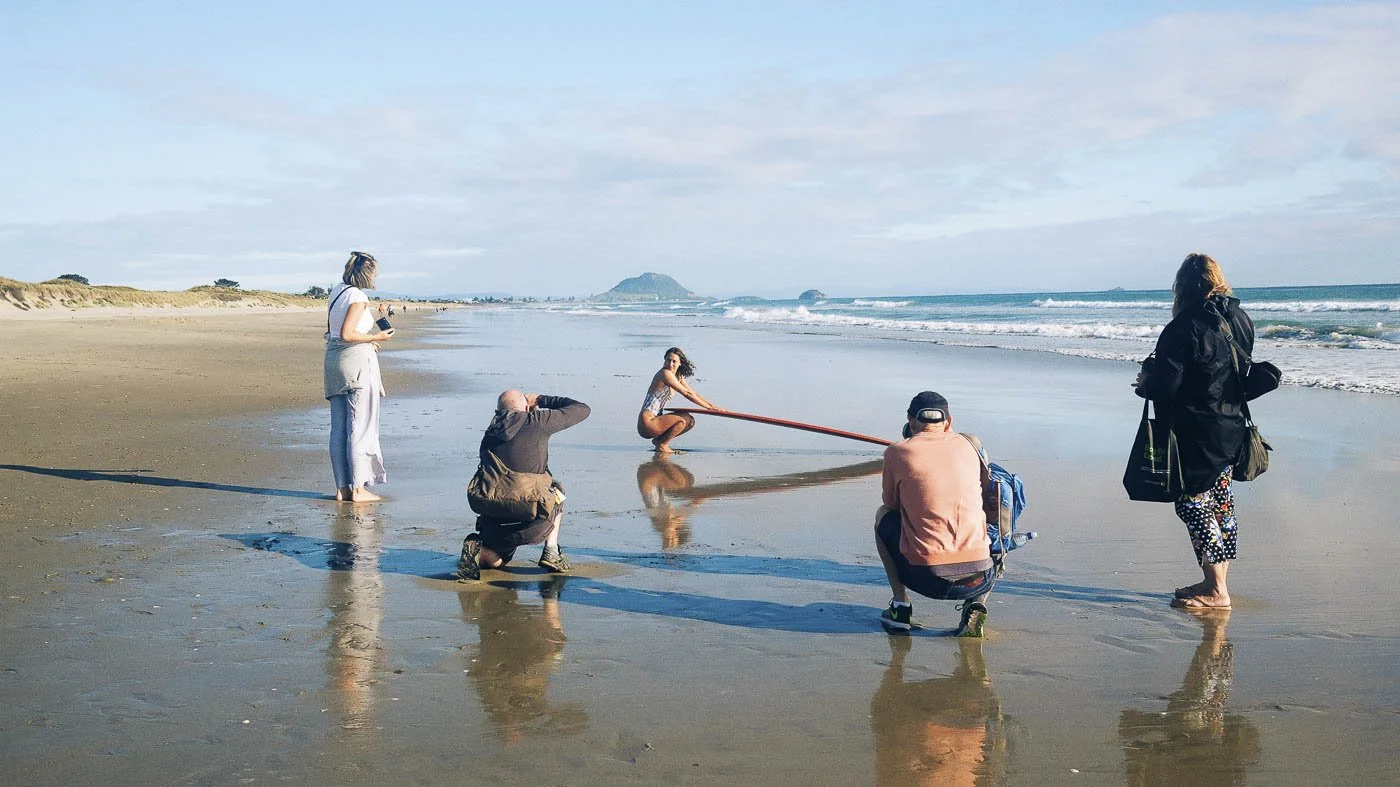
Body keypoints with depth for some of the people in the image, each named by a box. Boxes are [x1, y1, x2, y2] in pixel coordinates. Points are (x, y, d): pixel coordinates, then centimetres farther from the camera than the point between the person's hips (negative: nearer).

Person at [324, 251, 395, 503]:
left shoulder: (337, 292, 13)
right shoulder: (358, 297, -13)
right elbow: (346, 334, -20)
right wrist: (376, 337, -9)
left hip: (334, 360, 9)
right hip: (356, 360, -9)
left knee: (339, 428, 9)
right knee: (360, 426, -3)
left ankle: (342, 487, 12)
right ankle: (358, 488, -2)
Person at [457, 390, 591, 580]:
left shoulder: (488, 436, 13)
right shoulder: (536, 422, -2)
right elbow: (582, 409, 9)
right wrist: (540, 400, 19)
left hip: (495, 525, 4)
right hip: (532, 525, -4)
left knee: (497, 561, 35)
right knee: (557, 489, 29)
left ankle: (477, 551, 0)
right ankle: (551, 553, 18)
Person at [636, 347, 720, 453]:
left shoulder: (678, 377, 13)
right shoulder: (665, 373, -15)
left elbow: (694, 394, 19)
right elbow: (687, 393, -14)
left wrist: (713, 407, 11)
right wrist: (709, 407, -10)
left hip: (655, 419, 9)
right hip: (647, 422, -9)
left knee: (690, 421, 10)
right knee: (681, 421, -24)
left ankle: (659, 440, 10)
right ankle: (662, 445, -5)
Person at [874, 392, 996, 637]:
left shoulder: (898, 452, 3)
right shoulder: (967, 444, 12)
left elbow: (891, 503, 17)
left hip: (925, 578, -2)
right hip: (978, 578, 2)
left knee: (882, 515, 25)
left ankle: (900, 605, 17)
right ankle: (976, 606, 7)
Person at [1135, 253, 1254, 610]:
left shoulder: (1184, 328, -18)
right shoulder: (1240, 320, 6)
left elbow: (1164, 387, -20)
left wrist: (1145, 381, 4)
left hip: (1196, 434, -8)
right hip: (1231, 429, 8)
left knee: (1193, 503, -1)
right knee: (1221, 503, 14)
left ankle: (1216, 591, 0)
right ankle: (1217, 582, 23)